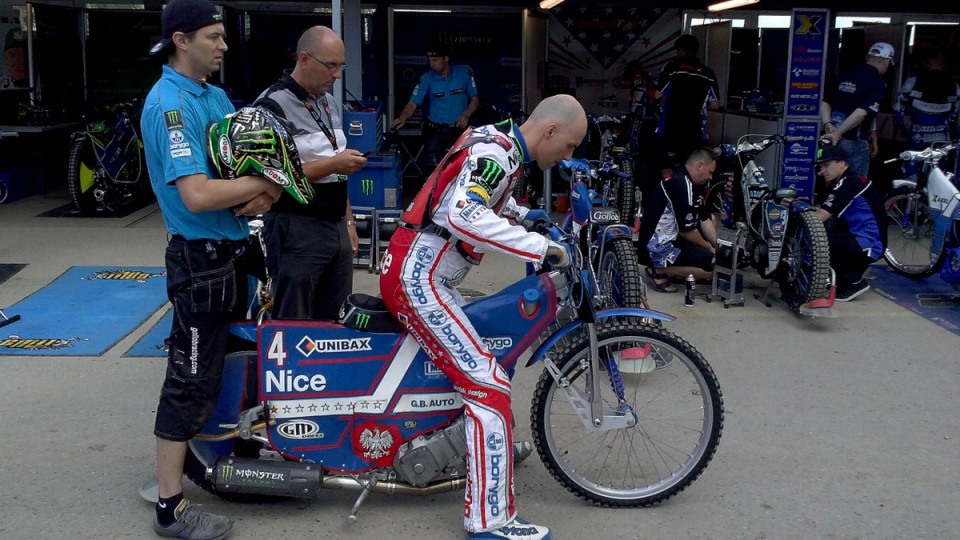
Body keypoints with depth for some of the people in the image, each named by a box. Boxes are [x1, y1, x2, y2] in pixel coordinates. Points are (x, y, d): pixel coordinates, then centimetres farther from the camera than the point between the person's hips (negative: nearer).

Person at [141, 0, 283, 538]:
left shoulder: (217, 96, 11)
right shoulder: (170, 103, -18)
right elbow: (197, 194, -28)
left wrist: (264, 191, -11)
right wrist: (264, 181, -17)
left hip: (234, 247, 10)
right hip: (202, 257, -10)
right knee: (192, 380, -4)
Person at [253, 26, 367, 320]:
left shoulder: (330, 103, 14)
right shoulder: (273, 106, -12)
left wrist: (348, 222, 17)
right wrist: (333, 164, -20)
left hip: (336, 228, 8)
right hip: (297, 232, -8)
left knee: (335, 321, 13)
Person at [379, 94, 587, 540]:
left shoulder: (497, 142, 12)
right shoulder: (494, 153, -17)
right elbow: (466, 217, -35)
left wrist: (524, 215, 16)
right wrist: (540, 247, -30)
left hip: (420, 272, 11)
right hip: (417, 278, -11)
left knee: (485, 350, 30)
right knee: (489, 384, -16)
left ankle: (492, 444, 48)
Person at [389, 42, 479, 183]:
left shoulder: (464, 73, -4)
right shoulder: (427, 78, -5)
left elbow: (475, 99, 4)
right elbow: (413, 102, -11)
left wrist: (466, 114, -14)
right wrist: (403, 117, -32)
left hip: (460, 129, 1)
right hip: (436, 130, 0)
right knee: (431, 167, -11)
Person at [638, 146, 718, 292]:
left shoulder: (688, 182, 10)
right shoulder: (682, 186, -21)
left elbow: (704, 219, 11)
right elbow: (686, 231, -19)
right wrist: (708, 247, -3)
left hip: (668, 239, 11)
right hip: (657, 249, -11)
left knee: (710, 218, 21)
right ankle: (660, 270, -6)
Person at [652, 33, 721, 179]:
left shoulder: (672, 67, -3)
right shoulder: (708, 74, 6)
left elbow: (657, 96, -6)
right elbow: (715, 105, 6)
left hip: (671, 128, -3)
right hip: (695, 130, 3)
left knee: (667, 169, 2)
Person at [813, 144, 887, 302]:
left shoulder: (849, 183, -17)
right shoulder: (843, 182, 14)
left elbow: (819, 218, -22)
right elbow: (819, 211, 10)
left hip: (868, 244, -10)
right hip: (861, 238, 10)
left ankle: (853, 281, -8)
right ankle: (854, 273, 10)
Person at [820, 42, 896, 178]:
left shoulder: (845, 75, 10)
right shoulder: (877, 83, -10)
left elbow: (825, 103, 8)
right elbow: (861, 113, -22)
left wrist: (828, 125, -5)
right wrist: (837, 133, -23)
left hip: (833, 141, 7)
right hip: (855, 143, -7)